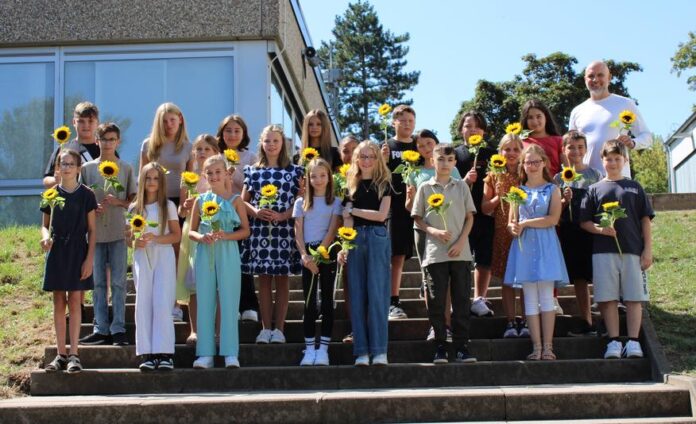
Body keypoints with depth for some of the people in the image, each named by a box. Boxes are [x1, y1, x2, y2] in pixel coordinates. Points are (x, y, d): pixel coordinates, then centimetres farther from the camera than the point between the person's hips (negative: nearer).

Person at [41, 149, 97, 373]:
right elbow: (45, 224, 12)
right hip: (57, 251, 2)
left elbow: (91, 229, 0)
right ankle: (61, 354, 12)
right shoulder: (51, 194, 6)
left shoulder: (86, 195, 0)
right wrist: (46, 237, -12)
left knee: (74, 302, -2)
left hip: (78, 252, -2)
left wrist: (89, 258, -7)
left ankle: (74, 354, 3)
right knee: (59, 303, 5)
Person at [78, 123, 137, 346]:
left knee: (118, 282, -1)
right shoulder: (87, 168, 8)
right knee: (98, 282, 5)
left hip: (118, 233, -1)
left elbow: (134, 201, 7)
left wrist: (117, 202, -12)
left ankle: (118, 329, 2)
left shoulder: (126, 169, 6)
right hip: (95, 232, 1)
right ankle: (101, 329, 9)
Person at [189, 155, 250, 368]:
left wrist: (226, 235, -15)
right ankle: (205, 353, 8)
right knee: (205, 302, 3)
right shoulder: (200, 201, 9)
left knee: (229, 301, -3)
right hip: (205, 254, 3)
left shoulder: (235, 200, 2)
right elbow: (191, 231, 11)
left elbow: (245, 230, 1)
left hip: (228, 254, -2)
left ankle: (230, 353, 1)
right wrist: (200, 237, -10)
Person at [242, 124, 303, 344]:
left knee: (282, 279, 3)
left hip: (284, 230, -1)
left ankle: (279, 328, 8)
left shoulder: (294, 171, 4)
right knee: (263, 279, 5)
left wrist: (282, 215, -13)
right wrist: (255, 211, -10)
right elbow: (243, 201, 10)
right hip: (259, 230, 2)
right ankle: (266, 328, 10)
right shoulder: (252, 171, 10)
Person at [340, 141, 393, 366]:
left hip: (378, 238, -2)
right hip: (355, 239, 3)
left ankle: (379, 351, -3)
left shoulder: (384, 184, 7)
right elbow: (347, 220, 7)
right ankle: (361, 352, 4)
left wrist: (353, 210, -2)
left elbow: (381, 215, -5)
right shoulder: (351, 185, 13)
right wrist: (344, 246, -3)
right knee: (357, 295, 1)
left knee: (377, 294, -6)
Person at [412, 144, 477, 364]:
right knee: (436, 300, 0)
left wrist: (461, 241, -6)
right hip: (435, 252, -1)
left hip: (460, 252, 1)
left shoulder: (461, 186, 8)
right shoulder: (425, 188, 6)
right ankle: (440, 347, 8)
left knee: (462, 299, 3)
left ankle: (461, 346, 9)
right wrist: (434, 231, -11)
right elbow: (418, 218, 7)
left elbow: (470, 217, 8)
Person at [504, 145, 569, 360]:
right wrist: (514, 227, -13)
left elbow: (553, 219, -7)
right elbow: (511, 222, 11)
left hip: (546, 245, -2)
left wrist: (525, 223, -10)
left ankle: (547, 346, -2)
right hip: (524, 245, 2)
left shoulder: (552, 189, 6)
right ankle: (536, 347, 2)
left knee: (546, 296, -4)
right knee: (530, 298, 1)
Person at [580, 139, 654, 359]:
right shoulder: (595, 189, 11)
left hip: (632, 250, 0)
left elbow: (645, 220, 10)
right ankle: (614, 342, 3)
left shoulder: (634, 187, 12)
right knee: (608, 298, -2)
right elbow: (584, 222, 8)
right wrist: (600, 229, -12)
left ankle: (633, 342, 3)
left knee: (634, 297, -2)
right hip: (603, 252, 0)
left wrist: (648, 250, 2)